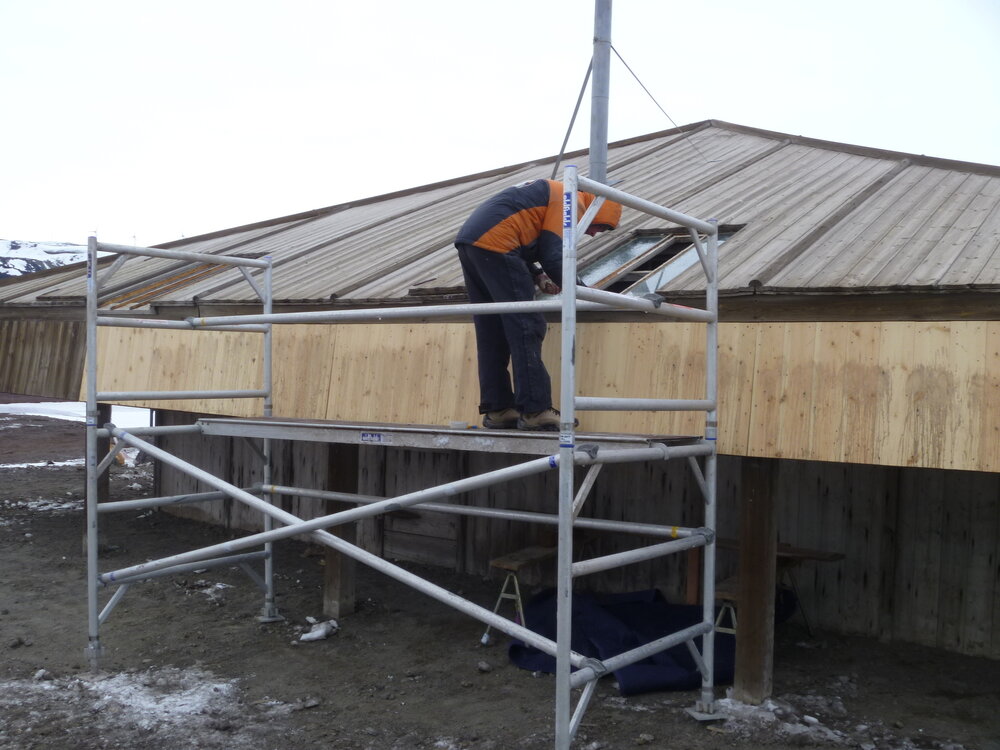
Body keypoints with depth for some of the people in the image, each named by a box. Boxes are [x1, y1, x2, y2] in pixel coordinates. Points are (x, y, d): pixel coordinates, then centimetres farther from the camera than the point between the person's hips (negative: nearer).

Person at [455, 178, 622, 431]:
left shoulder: (552, 193, 29)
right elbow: (553, 255, -8)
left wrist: (538, 276, 14)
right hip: (494, 243, -10)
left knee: (491, 333, 10)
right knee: (525, 328, -9)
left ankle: (497, 409, 12)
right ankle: (535, 411, -10)